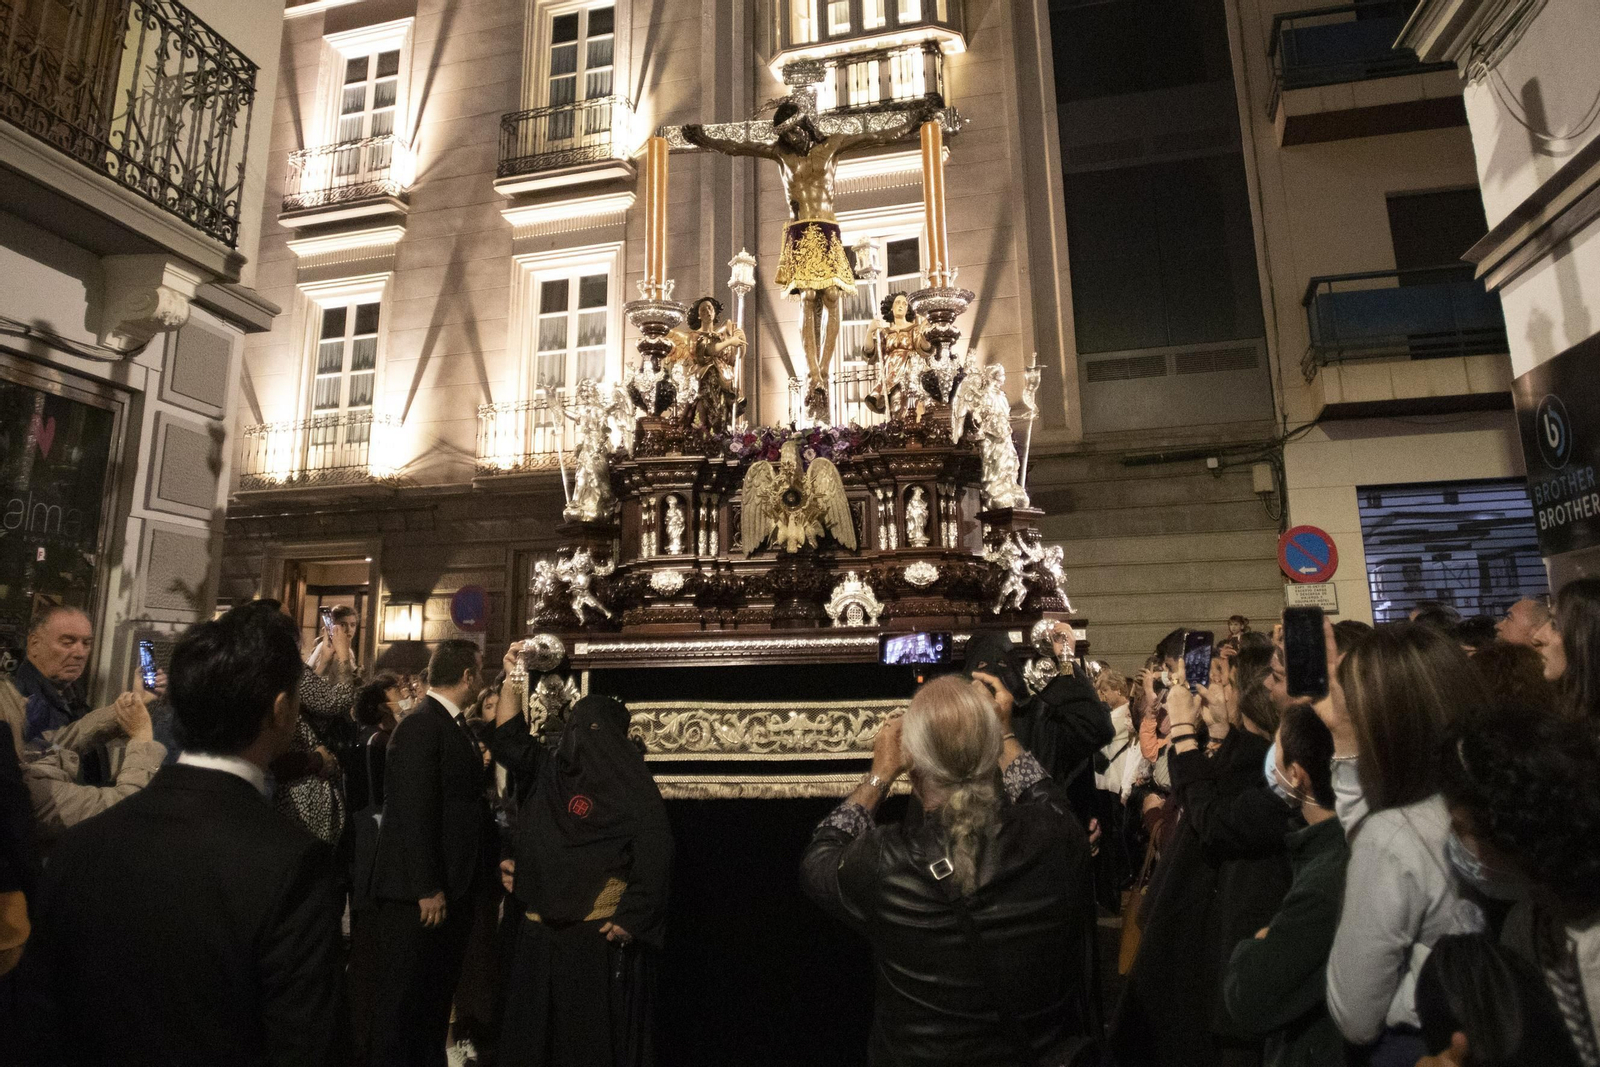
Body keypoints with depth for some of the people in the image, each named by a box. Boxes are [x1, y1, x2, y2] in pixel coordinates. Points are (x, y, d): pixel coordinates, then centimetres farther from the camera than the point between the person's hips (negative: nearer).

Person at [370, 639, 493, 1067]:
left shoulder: (456, 728, 10)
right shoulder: (420, 726, -17)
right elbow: (414, 813, -22)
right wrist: (427, 888, -21)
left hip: (453, 888, 9)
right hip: (421, 894, -9)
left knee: (437, 995, 20)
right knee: (404, 996, 7)